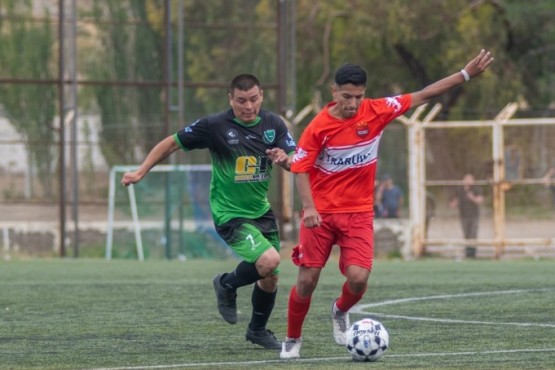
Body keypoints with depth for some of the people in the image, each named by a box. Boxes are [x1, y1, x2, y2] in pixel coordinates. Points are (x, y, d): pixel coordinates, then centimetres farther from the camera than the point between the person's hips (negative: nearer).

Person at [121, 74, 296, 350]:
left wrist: (284, 159, -27)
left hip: (261, 211, 6)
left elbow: (297, 163, -3)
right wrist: (141, 172, -10)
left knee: (270, 278, 13)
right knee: (268, 260, -26)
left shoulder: (273, 124, -2)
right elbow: (172, 144, -6)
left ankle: (258, 330, 41)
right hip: (230, 215, -6)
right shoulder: (215, 126, -15)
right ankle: (227, 285, 5)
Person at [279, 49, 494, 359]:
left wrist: (466, 74, -1)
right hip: (320, 214, -2)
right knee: (307, 281, -2)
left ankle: (341, 312, 20)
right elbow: (301, 169, -8)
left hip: (358, 214, 2)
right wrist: (309, 207, -23)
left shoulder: (376, 112, -5)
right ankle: (293, 339, 21)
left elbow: (422, 96, 0)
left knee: (358, 278, -15)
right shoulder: (319, 126, -12)